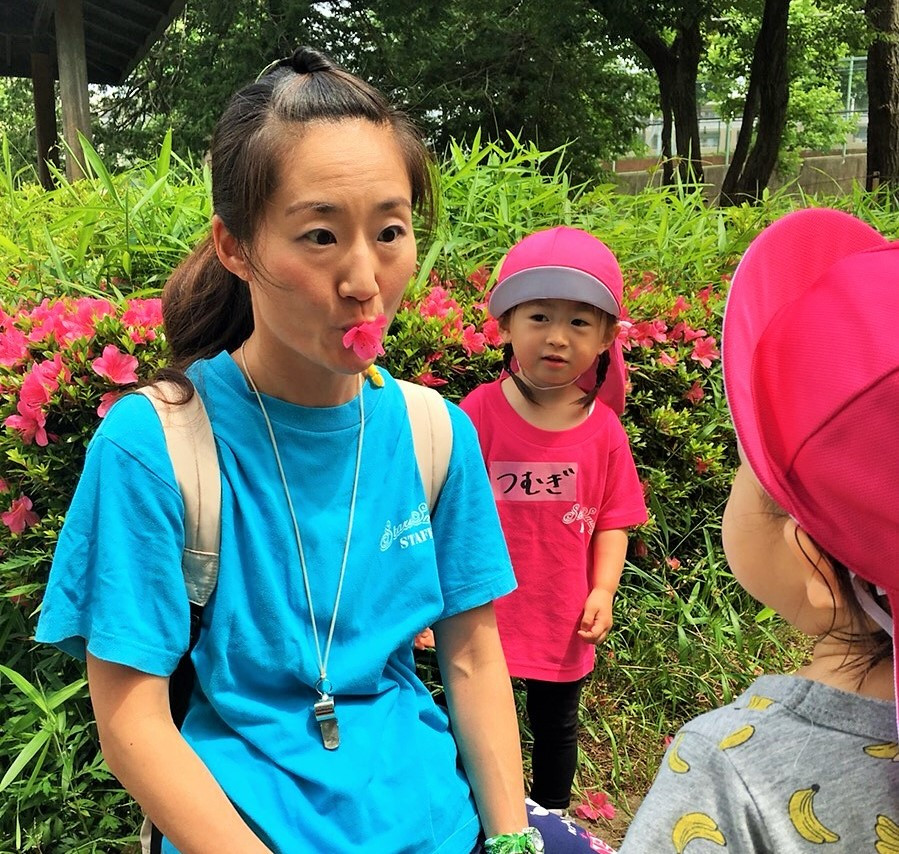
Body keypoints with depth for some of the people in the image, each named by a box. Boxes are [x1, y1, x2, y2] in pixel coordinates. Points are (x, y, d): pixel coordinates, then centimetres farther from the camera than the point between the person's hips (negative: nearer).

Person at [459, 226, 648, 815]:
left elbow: (612, 522, 0)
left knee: (557, 728, 23)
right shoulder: (480, 413, -14)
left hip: (563, 620, 2)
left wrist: (603, 591, -11)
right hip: (484, 611, -2)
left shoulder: (603, 429, -7)